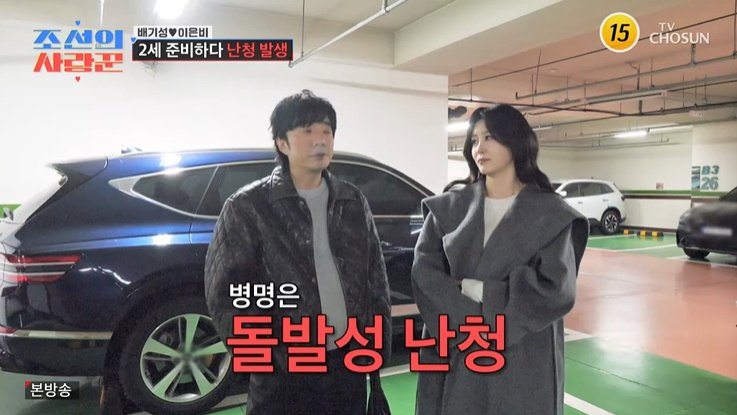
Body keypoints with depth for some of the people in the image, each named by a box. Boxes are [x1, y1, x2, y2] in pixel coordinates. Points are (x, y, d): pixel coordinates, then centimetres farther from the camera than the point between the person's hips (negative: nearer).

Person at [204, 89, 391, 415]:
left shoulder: (353, 202, 8)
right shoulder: (248, 206, -6)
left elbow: (376, 280, 10)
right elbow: (226, 294, -7)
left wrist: (379, 346, 5)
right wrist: (273, 356, -12)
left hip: (349, 366, 4)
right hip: (284, 377, -4)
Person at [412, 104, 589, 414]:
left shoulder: (550, 214, -2)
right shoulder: (448, 208, 4)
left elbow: (556, 290, -11)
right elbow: (424, 273, -5)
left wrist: (477, 289, -12)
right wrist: (467, 320, -18)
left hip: (523, 362, -1)